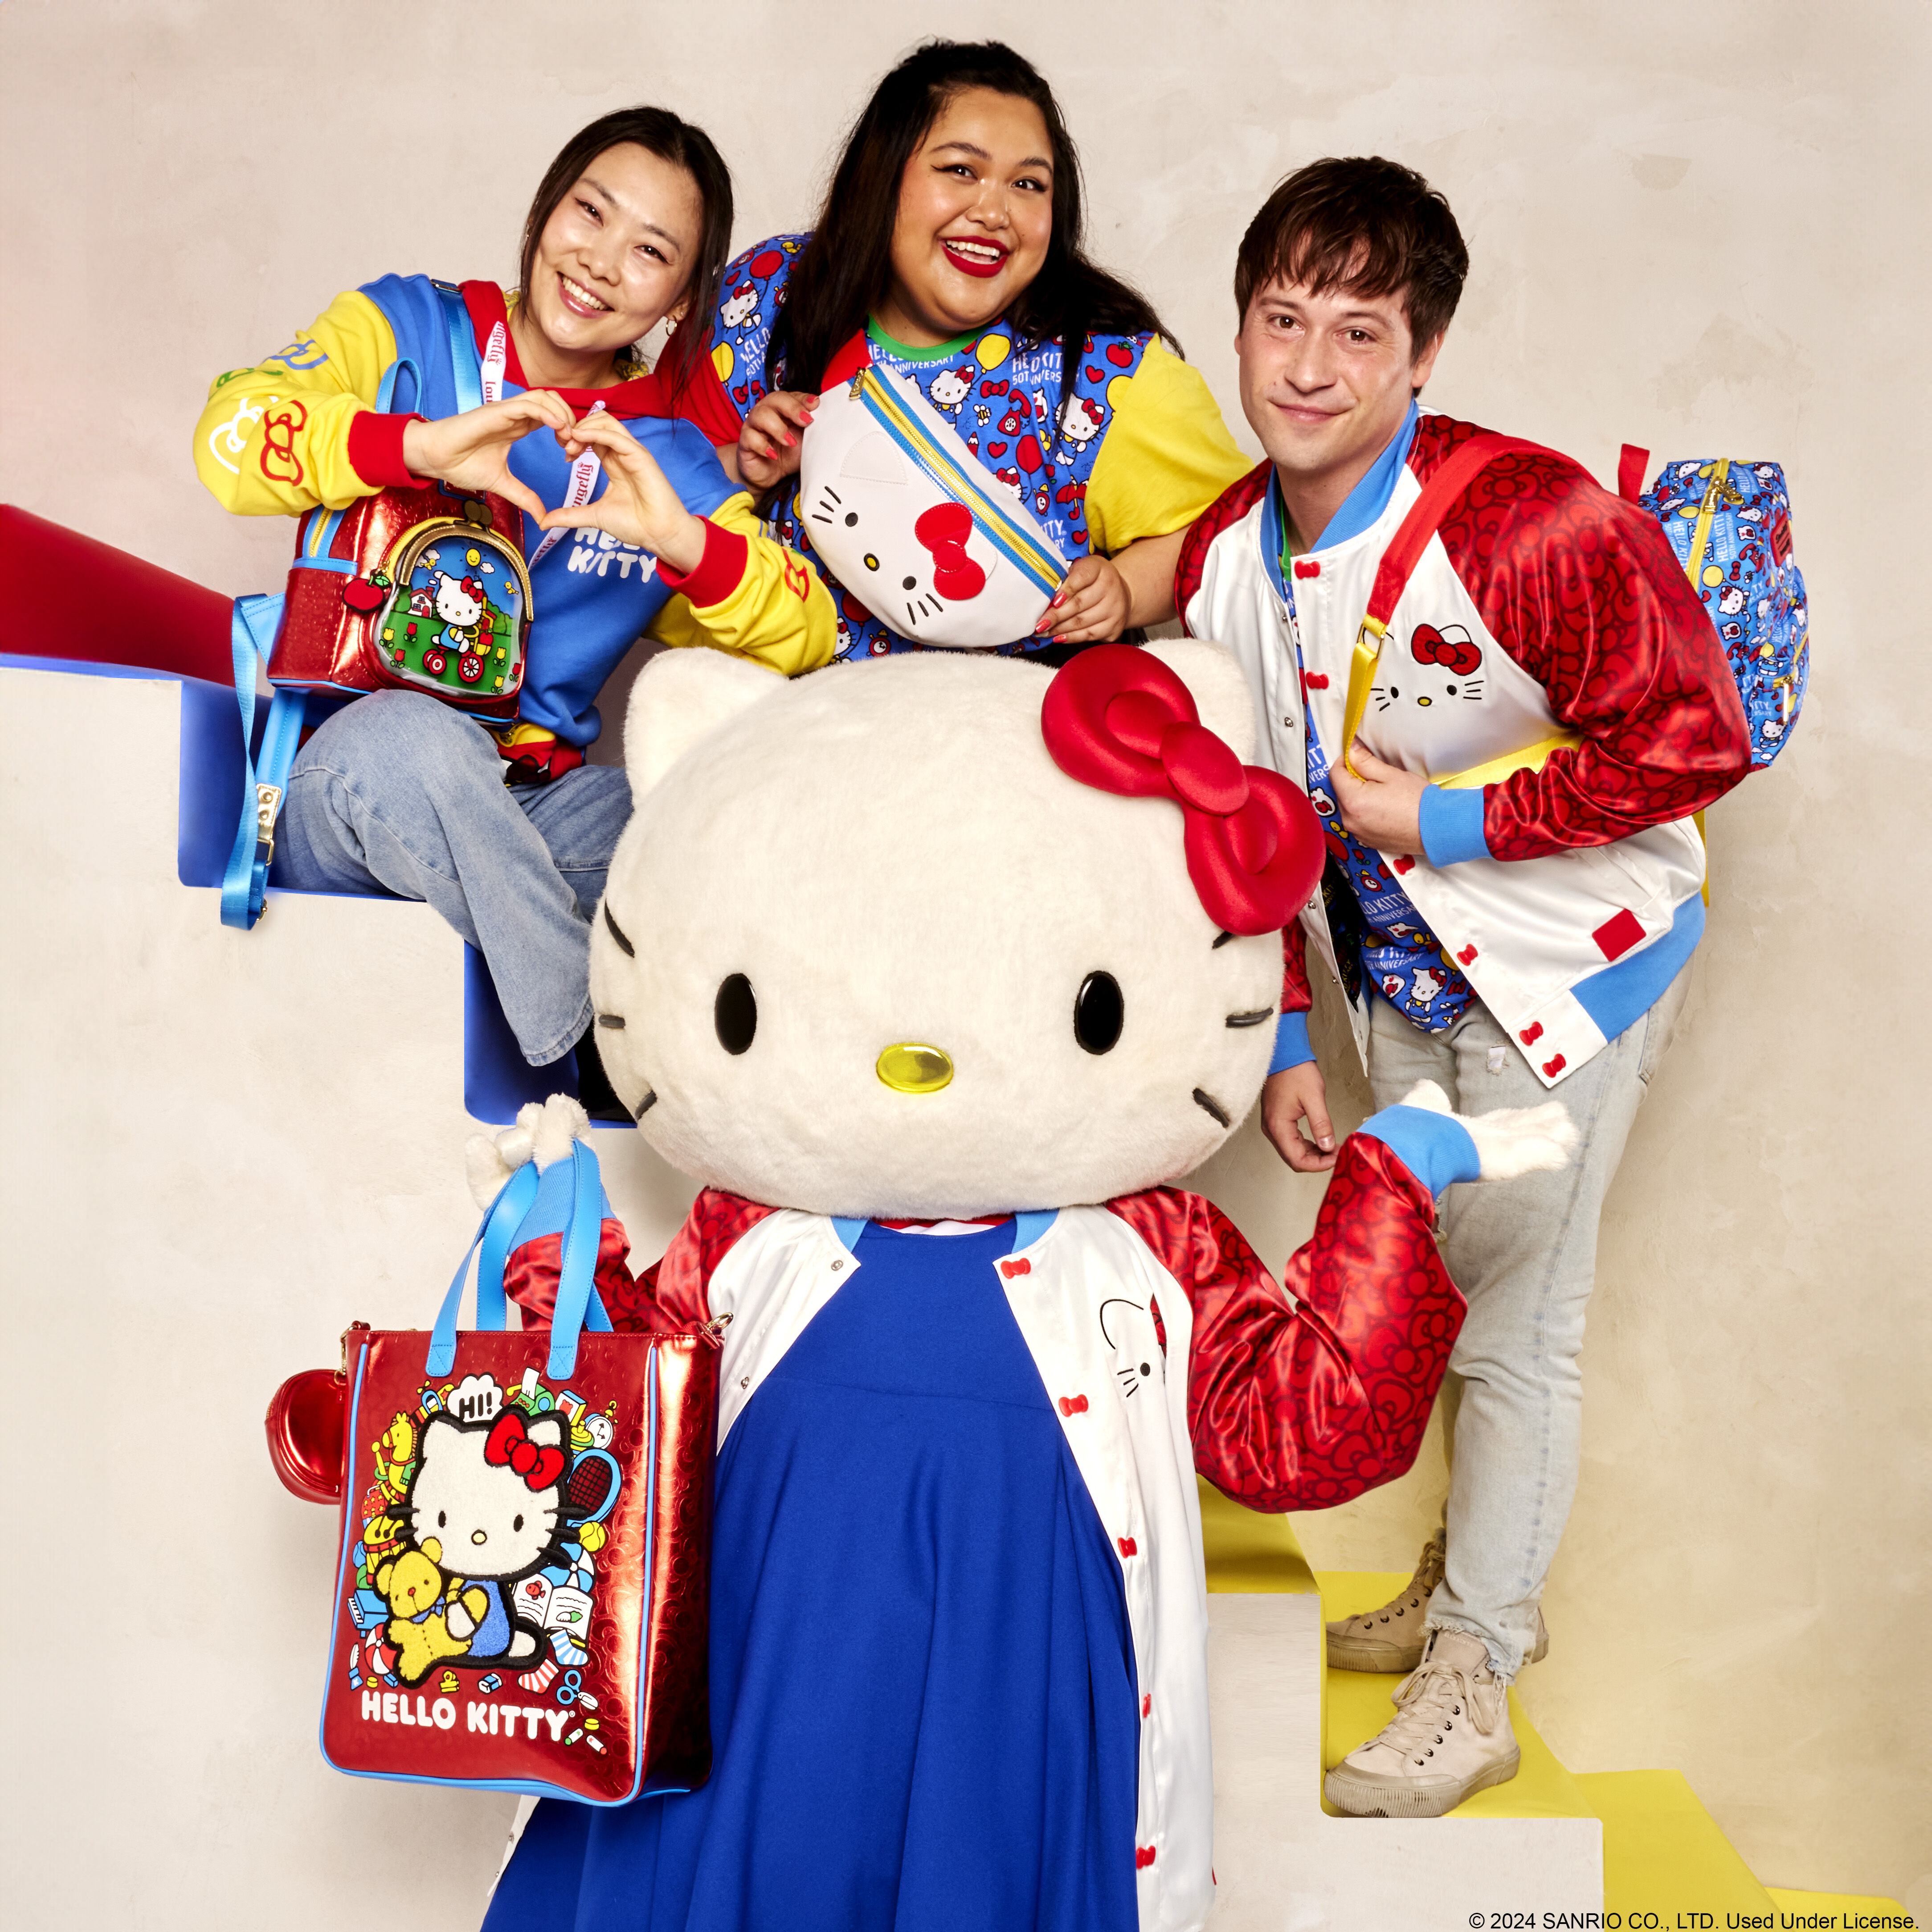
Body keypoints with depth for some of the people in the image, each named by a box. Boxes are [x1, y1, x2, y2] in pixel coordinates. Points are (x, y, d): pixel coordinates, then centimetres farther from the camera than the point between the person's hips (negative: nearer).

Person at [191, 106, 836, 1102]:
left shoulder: (668, 461, 11)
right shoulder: (408, 329, 6)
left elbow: (806, 642, 0)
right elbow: (232, 431, -11)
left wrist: (683, 541, -18)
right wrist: (423, 445, -26)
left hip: (529, 808, 3)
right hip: (342, 781, -2)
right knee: (408, 735, -38)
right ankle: (603, 1056, -28)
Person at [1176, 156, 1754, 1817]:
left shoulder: (1532, 523, -28)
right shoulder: (1225, 559, -7)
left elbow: (1692, 741, -23)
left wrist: (1448, 818, -24)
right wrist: (1283, 1041, 3)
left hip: (1570, 950, -6)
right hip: (1397, 962, 7)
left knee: (1514, 1322, 1)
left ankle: (1474, 1680, 19)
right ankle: (1479, 1582, 42)